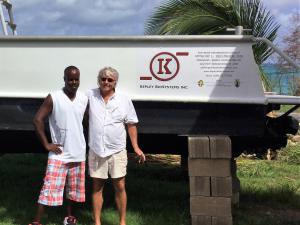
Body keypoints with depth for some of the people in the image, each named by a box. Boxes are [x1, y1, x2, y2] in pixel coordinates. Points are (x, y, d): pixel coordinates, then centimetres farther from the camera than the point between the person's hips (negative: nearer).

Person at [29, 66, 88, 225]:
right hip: (58, 154, -5)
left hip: (78, 153, 5)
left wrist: (84, 142, 11)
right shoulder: (53, 98, -11)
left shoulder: (84, 99, 3)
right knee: (49, 188, -7)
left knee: (73, 188, 16)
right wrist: (46, 144, -12)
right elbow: (37, 120, -11)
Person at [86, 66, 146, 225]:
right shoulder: (90, 95, 0)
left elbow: (131, 124, 5)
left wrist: (136, 147, 1)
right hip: (96, 151, 0)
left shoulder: (124, 100, 2)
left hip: (117, 151, 0)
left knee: (120, 187, 4)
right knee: (97, 187, 9)